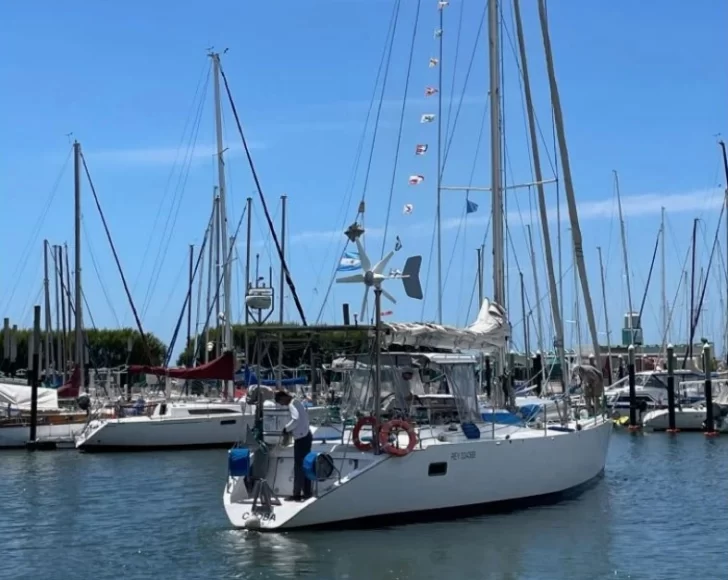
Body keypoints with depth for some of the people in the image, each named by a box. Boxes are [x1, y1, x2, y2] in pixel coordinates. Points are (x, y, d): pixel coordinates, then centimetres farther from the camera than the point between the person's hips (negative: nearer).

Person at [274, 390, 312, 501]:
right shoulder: (297, 402, 15)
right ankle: (307, 492, 17)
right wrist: (290, 429, 11)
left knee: (298, 466, -5)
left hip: (301, 438, -9)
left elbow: (296, 420, -28)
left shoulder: (292, 405, -14)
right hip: (306, 436, 9)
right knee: (305, 465, 13)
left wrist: (286, 429, -14)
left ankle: (297, 494, -2)